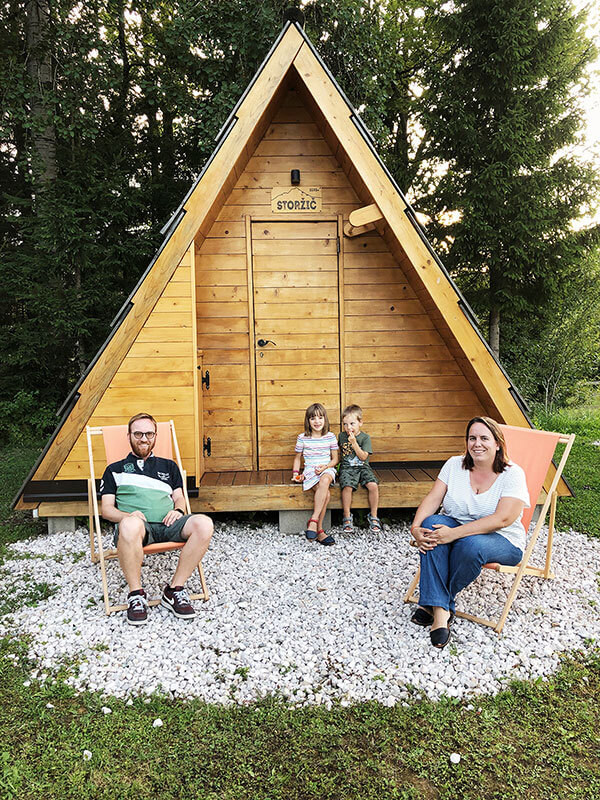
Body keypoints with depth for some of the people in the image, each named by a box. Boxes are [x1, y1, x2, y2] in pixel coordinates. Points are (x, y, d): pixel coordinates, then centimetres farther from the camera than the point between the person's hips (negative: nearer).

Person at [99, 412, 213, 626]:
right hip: (138, 524, -2)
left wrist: (178, 510, 0)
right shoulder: (115, 470, 24)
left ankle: (174, 590, -17)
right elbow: (106, 509, 14)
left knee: (203, 524, -30)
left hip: (168, 523, 3)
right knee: (130, 525, -42)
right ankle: (136, 595, -22)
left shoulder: (168, 466, 30)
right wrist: (127, 515, -8)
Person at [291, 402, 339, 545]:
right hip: (310, 472, -1)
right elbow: (297, 458, 16)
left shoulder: (330, 437, 5)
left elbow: (335, 459, 10)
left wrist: (325, 466, -10)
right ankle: (319, 530, -24)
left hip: (327, 470, 1)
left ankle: (313, 520, -34)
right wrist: (296, 473, 1)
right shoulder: (302, 438, 3)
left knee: (325, 481, -38)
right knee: (326, 494, -31)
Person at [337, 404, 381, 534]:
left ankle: (373, 516, -8)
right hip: (347, 468, 1)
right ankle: (347, 517, -13)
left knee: (373, 486, -26)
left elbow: (363, 457, -11)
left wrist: (354, 442, -18)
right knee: (347, 487, -30)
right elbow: (337, 449, 27)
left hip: (363, 467, 0)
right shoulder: (341, 436, 7)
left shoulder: (365, 437, -1)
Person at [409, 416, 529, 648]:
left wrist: (454, 534, -31)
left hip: (502, 540, -3)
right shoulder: (455, 465, 2)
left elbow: (502, 519, -23)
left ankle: (432, 603, -12)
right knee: (432, 523, -29)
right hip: (456, 528, 4)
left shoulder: (512, 473, -11)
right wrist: (416, 527, -25)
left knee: (471, 545, -37)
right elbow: (432, 500, -4)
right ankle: (441, 611, -30)